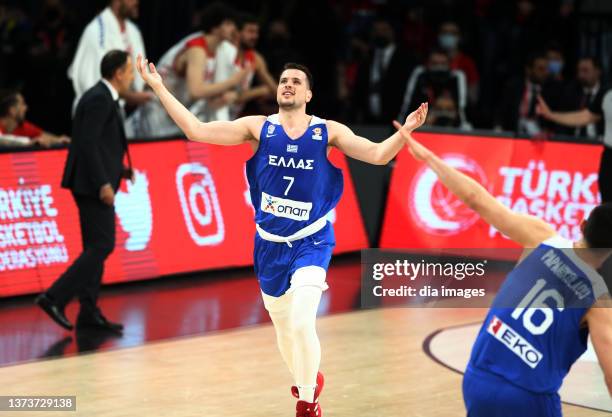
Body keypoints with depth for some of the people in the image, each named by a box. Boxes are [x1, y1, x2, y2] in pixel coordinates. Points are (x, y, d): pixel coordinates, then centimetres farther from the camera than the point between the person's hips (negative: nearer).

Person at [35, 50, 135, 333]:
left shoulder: (103, 98, 16)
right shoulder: (99, 99, -15)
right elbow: (87, 143, -22)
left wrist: (119, 170, 15)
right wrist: (103, 183, -23)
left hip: (95, 184, 11)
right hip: (93, 185, -11)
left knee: (96, 248, 11)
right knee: (102, 246, -11)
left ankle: (89, 313, 13)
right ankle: (55, 298, -13)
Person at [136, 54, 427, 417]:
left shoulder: (328, 132, -4)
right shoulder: (259, 128, -2)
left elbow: (378, 154, -9)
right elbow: (197, 130, -7)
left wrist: (405, 131, -27)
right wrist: (159, 88, -11)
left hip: (311, 242, -3)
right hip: (270, 244, 3)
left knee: (302, 322, -21)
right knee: (283, 328, 14)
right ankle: (308, 385, 40)